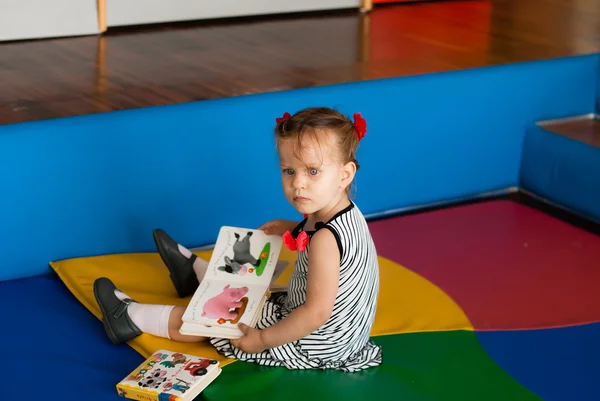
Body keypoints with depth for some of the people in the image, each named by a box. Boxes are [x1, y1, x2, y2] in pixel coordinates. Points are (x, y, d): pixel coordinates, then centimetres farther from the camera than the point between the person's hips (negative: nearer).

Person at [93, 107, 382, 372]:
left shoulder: (325, 238, -33)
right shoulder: (345, 211, -5)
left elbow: (317, 314, -34)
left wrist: (263, 339, -25)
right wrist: (291, 229, 9)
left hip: (311, 346, -9)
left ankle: (131, 317, 23)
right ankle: (195, 272, 60)